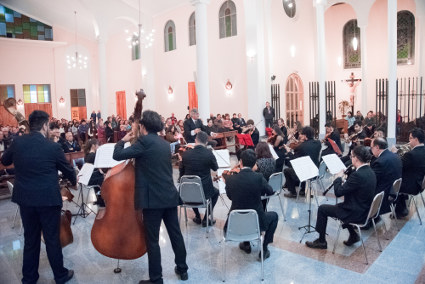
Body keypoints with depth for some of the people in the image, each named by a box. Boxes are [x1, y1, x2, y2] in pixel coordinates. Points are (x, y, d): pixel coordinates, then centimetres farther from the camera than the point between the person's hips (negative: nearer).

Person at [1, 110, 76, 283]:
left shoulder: (17, 143, -4)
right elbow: (67, 169, 0)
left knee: (30, 239, 19)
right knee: (52, 239, 9)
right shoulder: (53, 147, -14)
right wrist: (74, 180, 19)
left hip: (25, 199, 4)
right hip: (48, 199, -4)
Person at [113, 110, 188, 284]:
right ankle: (182, 269, 32)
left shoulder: (144, 142, -12)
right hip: (170, 196, 8)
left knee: (152, 240, 4)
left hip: (153, 198, -8)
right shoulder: (164, 143, 12)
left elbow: (117, 155, -14)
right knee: (175, 233, 18)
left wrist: (123, 140, 5)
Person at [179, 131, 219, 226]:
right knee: (216, 192, 30)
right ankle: (206, 218, 22)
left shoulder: (186, 154, -7)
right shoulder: (209, 153, -15)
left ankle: (197, 217, 36)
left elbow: (181, 173, 4)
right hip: (205, 191, -2)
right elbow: (215, 168, 4)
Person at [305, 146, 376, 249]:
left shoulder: (358, 175, -27)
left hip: (356, 214, -9)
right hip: (365, 210, 9)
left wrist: (338, 178, -7)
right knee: (340, 205, 32)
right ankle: (353, 235, 29)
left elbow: (338, 192, -21)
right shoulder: (370, 172, 2)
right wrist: (344, 183, 3)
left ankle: (321, 241, 15)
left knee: (322, 209, 3)